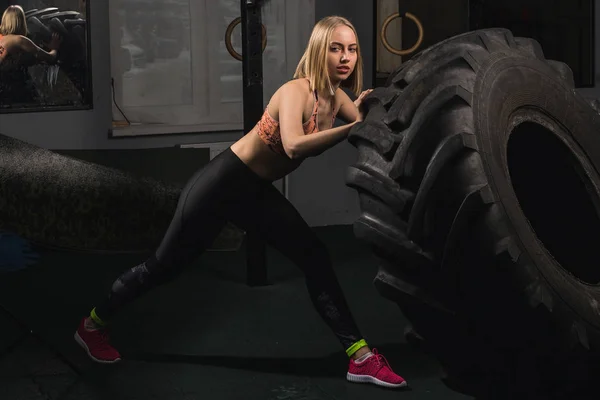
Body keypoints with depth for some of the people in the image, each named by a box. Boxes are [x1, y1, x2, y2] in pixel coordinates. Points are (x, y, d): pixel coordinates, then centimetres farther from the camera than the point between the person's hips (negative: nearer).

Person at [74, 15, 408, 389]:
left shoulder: (336, 96, -1)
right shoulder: (297, 91, -26)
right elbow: (294, 146, -43)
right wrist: (353, 127, -47)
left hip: (257, 191, 8)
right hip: (223, 183, -8)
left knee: (315, 258, -3)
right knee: (164, 265, 6)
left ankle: (360, 357, -1)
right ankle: (93, 325, 28)